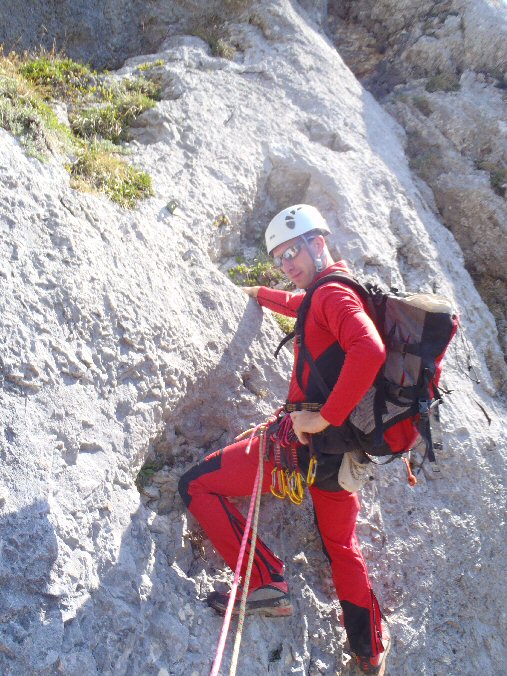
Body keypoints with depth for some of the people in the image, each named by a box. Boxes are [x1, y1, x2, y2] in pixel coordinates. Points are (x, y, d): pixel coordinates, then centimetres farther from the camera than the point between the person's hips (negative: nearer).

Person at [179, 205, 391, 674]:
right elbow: (299, 305, 41)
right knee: (342, 547, 25)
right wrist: (258, 294, 56)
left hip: (308, 443, -10)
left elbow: (370, 350, -32)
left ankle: (265, 583, -2)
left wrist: (324, 417, -29)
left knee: (197, 485, -1)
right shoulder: (328, 293, 17)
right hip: (341, 452, 10)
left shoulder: (333, 293, -13)